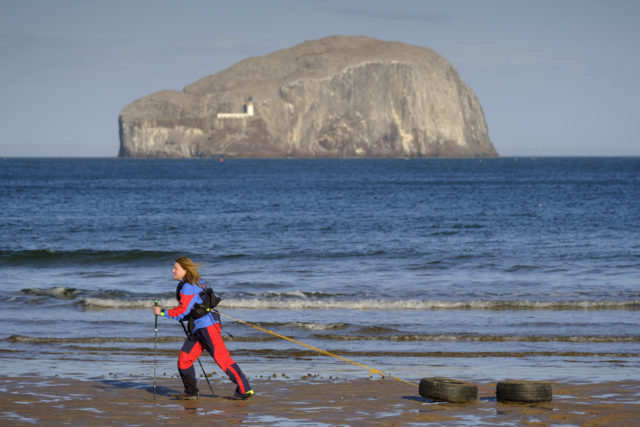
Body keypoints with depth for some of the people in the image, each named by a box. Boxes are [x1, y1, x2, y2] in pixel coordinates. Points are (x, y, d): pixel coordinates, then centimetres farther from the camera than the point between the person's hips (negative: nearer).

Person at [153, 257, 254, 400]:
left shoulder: (188, 287, -14)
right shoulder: (196, 283, 16)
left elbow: (183, 311, -17)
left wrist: (162, 312, -11)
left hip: (207, 326, -10)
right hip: (197, 329, 10)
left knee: (222, 358, -10)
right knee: (184, 359, 7)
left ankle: (245, 390, -8)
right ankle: (191, 392, 13)